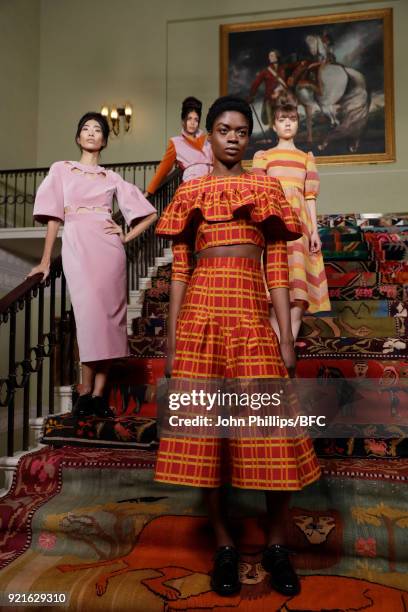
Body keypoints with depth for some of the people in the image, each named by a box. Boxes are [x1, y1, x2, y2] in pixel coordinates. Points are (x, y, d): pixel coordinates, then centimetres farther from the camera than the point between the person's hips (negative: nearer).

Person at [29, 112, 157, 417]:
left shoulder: (113, 178, 18)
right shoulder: (61, 169, 17)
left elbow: (150, 213, 19)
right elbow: (53, 217, 8)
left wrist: (126, 237, 5)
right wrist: (45, 260, 0)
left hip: (107, 247, 2)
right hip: (76, 246, -1)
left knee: (108, 314, -5)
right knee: (90, 314, -14)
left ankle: (98, 394, 0)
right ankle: (86, 391, -2)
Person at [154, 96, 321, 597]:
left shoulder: (266, 189, 12)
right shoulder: (189, 192, 12)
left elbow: (278, 267, 6)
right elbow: (179, 269, 8)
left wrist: (287, 335, -2)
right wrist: (172, 339, 3)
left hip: (251, 311, 0)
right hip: (200, 311, 1)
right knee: (203, 423, 2)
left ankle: (276, 544, 18)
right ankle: (223, 544, 18)